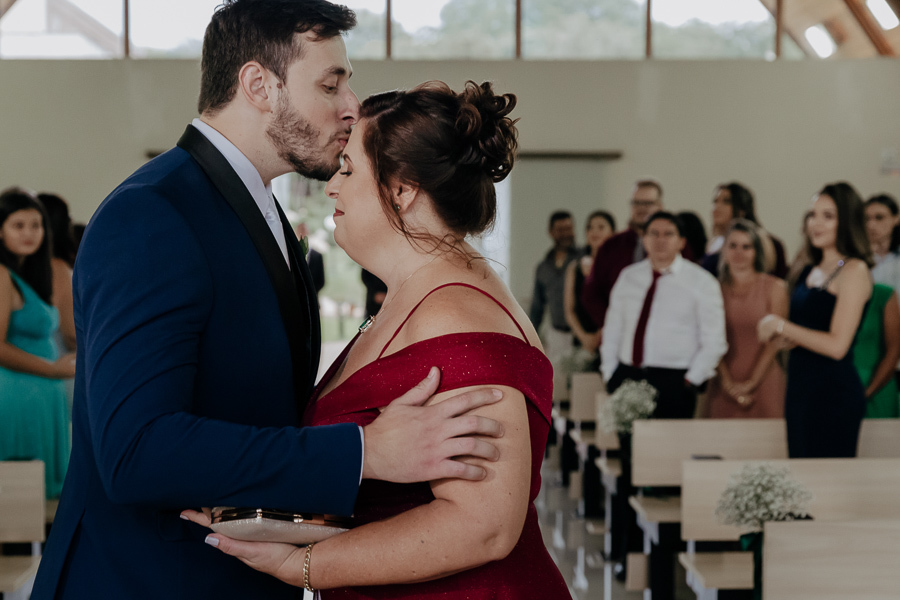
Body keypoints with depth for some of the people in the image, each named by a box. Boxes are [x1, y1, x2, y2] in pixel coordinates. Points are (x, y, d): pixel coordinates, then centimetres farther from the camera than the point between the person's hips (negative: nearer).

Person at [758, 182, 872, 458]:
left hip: (834, 391, -8)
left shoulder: (854, 271, -11)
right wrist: (785, 337, 0)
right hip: (800, 386, 8)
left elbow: (837, 345, -18)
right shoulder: (809, 271, 14)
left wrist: (781, 325, -11)